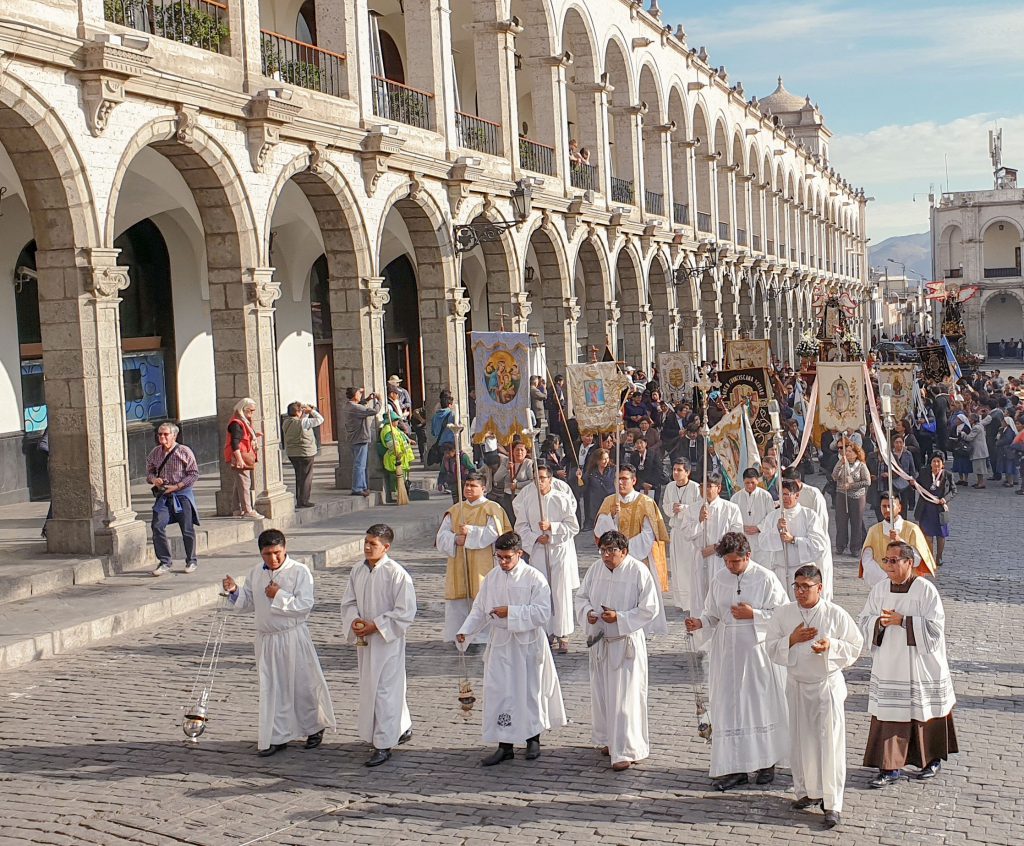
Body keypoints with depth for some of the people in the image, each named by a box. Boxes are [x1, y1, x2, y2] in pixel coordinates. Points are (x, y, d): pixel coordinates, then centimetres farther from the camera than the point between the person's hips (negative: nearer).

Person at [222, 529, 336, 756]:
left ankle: (315, 727, 28)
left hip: (293, 637, -5)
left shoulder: (300, 571, -11)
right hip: (266, 639, 5)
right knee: (271, 689, 8)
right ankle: (278, 737, 17)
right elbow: (248, 603, 14)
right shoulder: (256, 573, 7)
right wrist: (234, 592, -4)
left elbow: (304, 605, -18)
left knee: (302, 685, 7)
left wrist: (279, 595, -21)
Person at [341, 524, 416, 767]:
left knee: (384, 690, -5)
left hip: (387, 640, -7)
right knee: (368, 687, 17)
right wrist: (355, 621, -9)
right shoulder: (357, 571, 4)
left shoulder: (396, 574, -16)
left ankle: (383, 745, 3)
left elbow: (406, 612, -16)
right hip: (364, 640, 7)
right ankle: (402, 729, 36)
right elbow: (348, 602, 12)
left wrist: (375, 626, -18)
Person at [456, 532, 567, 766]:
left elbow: (542, 613, -16)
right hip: (501, 643, 4)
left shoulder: (534, 577, -10)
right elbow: (479, 610, 9)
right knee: (498, 692, 1)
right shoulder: (491, 578, 4)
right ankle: (504, 745, 10)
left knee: (530, 691, 9)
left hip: (528, 644, -4)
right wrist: (465, 631, -6)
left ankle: (533, 739, 27)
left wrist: (511, 612, -21)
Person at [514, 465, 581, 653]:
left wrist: (551, 527, -18)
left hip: (560, 550, -2)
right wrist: (536, 537, -11)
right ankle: (546, 632, 14)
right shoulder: (527, 499, -1)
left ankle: (562, 635, 4)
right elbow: (521, 526, 5)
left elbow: (573, 526, -6)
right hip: (538, 551, 2)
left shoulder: (562, 499, -8)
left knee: (561, 593, -3)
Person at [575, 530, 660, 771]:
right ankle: (608, 740, 35)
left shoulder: (639, 572, -14)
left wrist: (620, 617, -21)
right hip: (600, 640, 6)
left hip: (626, 642, -6)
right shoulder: (596, 569, 1)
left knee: (625, 696, -5)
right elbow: (582, 596, 12)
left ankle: (626, 751, 2)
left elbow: (649, 609, -12)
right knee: (601, 693, 15)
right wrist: (587, 612, -9)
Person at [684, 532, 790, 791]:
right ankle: (735, 768, 7)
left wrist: (753, 614, -17)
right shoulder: (719, 579, 5)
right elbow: (713, 613, 12)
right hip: (728, 653, 4)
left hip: (758, 651, -4)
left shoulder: (766, 578, -8)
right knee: (729, 708, 2)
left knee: (762, 704, 6)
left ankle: (767, 763, 23)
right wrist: (699, 622, -8)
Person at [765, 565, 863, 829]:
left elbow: (855, 647, -4)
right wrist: (792, 639, -17)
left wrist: (831, 645, -21)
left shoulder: (835, 614, -8)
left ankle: (832, 803, 3)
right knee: (801, 742, 11)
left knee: (830, 744, -3)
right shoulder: (783, 613, -1)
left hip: (827, 685, -3)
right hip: (797, 686, 3)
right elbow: (771, 647, 0)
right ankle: (808, 792, 28)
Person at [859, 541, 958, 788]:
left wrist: (903, 621, -21)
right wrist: (879, 622, -14)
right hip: (888, 664, 4)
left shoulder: (926, 590, -12)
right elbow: (863, 622, 7)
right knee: (888, 714, 0)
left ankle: (933, 760, 31)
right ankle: (891, 768, 6)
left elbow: (935, 628, -15)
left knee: (924, 715, 10)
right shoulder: (879, 589, 3)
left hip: (919, 666, -4)